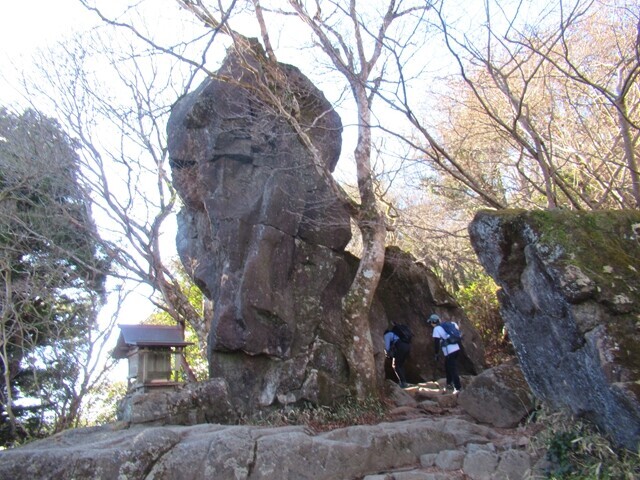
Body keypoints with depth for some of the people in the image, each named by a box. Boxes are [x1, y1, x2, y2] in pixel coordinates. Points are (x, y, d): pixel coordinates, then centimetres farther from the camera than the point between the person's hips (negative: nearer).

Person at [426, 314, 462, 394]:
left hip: (450, 351, -8)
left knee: (453, 370, -4)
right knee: (448, 367, 23)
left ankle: (458, 388, -4)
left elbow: (436, 343, -9)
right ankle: (449, 385, 31)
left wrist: (437, 354, -4)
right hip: (456, 349, 9)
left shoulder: (436, 329, -5)